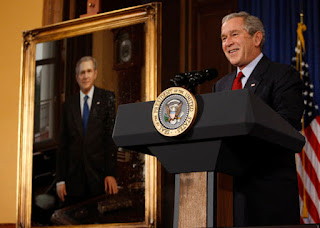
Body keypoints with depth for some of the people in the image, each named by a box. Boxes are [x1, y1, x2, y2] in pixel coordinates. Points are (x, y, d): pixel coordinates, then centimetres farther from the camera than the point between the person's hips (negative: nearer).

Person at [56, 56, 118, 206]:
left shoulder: (106, 98, 4)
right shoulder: (68, 105, 12)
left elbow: (112, 136, -3)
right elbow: (63, 144, 11)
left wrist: (111, 173, -11)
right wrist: (60, 180, 5)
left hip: (99, 172, -2)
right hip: (74, 177, 3)